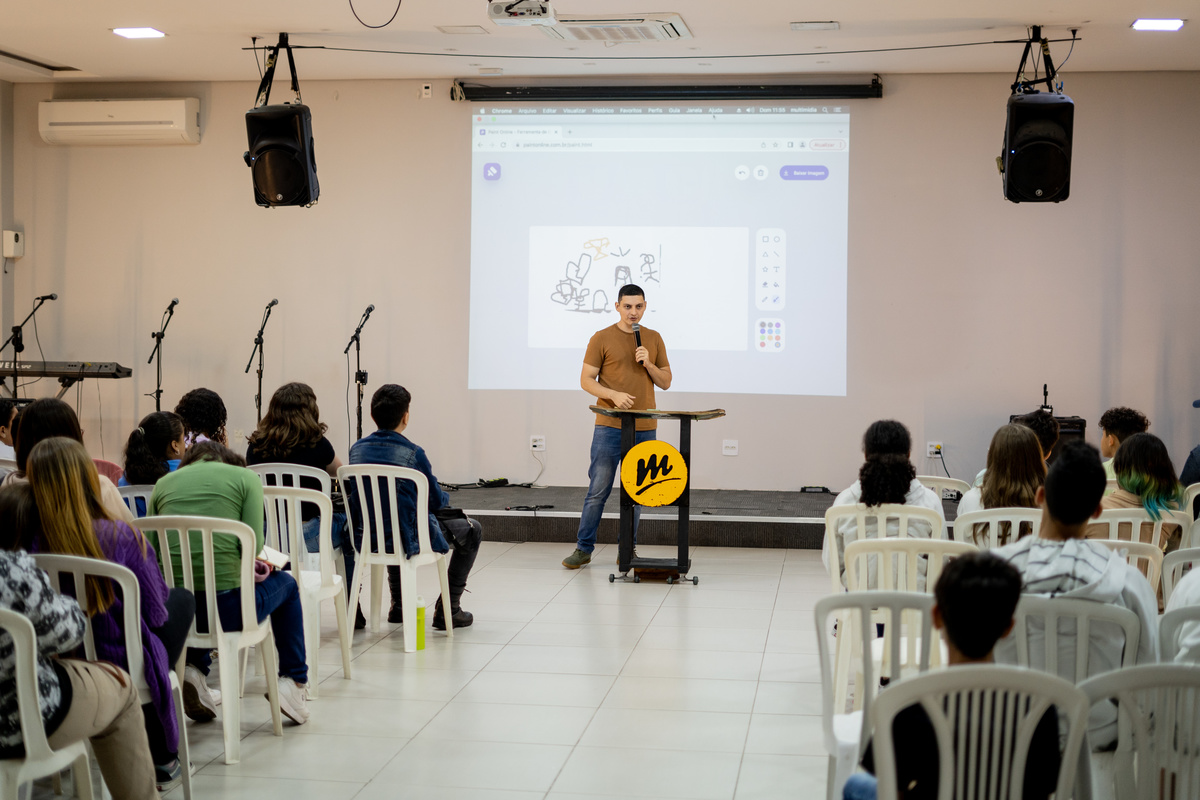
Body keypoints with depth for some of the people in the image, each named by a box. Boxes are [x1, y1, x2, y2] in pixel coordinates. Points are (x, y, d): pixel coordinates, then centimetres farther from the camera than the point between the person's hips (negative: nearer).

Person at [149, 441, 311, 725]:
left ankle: (193, 668, 21)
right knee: (285, 583, 29)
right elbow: (253, 544, -5)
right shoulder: (246, 477, 7)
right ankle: (294, 680, 26)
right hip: (225, 609, -3)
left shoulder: (164, 483, 16)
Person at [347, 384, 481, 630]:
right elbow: (436, 501, -9)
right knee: (472, 530, 15)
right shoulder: (412, 454, -19)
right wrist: (445, 499, 18)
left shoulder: (357, 449, -2)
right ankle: (448, 610, 13)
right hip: (406, 541, -6)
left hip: (366, 539, 6)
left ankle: (398, 605, 42)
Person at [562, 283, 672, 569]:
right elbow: (586, 380, -2)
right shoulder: (602, 339, 0)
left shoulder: (654, 339, 11)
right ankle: (583, 548, 6)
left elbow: (665, 382, 12)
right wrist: (614, 395, -18)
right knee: (598, 489, -2)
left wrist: (649, 364, -7)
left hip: (645, 428, 3)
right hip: (609, 426, -3)